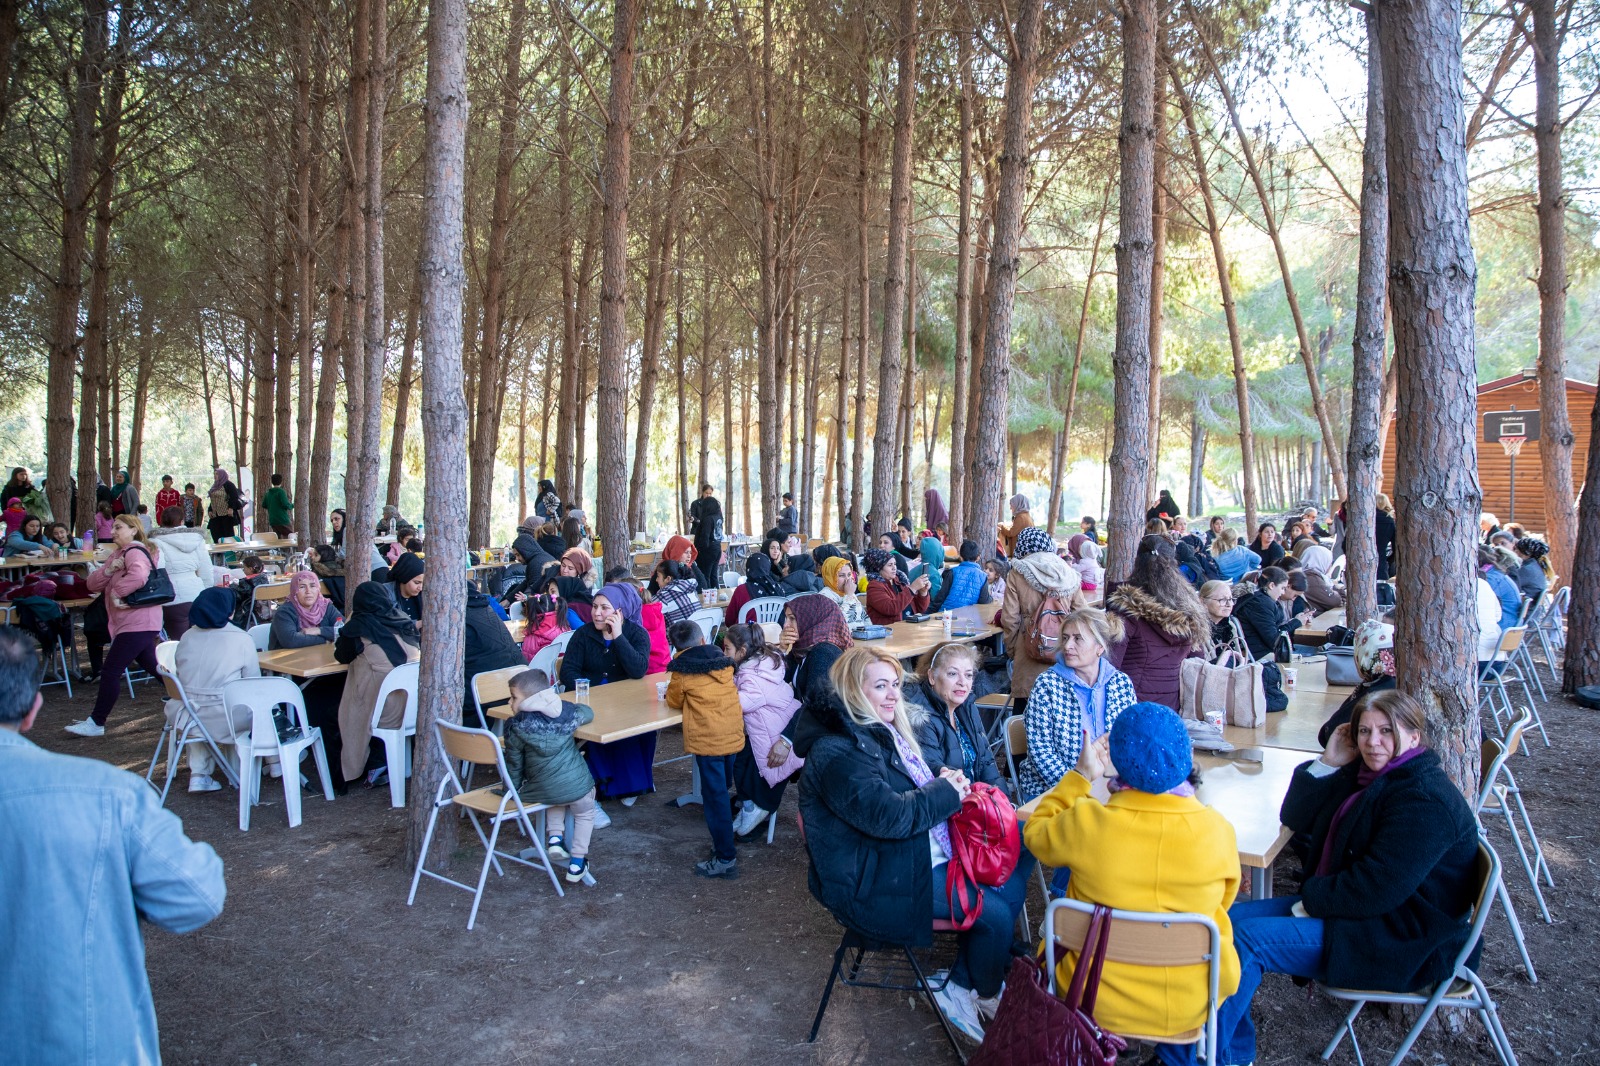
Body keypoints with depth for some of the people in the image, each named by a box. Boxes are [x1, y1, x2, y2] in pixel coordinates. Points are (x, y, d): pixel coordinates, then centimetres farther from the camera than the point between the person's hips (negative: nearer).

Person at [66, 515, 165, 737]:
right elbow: (92, 584, 10)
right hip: (140, 624, 11)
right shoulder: (118, 554, 19)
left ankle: (96, 723, -1)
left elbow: (138, 576, -35)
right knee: (153, 667, 18)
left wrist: (116, 593, -23)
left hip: (138, 623, -11)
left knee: (111, 672, -7)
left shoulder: (135, 551, -12)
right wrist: (108, 570, -8)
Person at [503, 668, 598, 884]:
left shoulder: (516, 727, -8)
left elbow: (514, 765, 0)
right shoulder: (567, 711, -1)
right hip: (577, 785, 0)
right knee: (585, 813, 30)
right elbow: (588, 712, 21)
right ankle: (577, 864, 24)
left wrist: (514, 789, 16)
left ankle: (554, 836, 22)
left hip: (542, 791, 0)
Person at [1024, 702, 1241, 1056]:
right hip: (1191, 1009, 2)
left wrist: (1080, 775, 2)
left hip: (1094, 1002, -1)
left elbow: (1036, 833, -1)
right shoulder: (1218, 830, -20)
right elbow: (1223, 902, 1)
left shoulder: (1087, 822, -24)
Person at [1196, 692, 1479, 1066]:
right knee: (1230, 919, -2)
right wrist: (1328, 764, -3)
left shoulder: (1426, 800, -21)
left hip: (1397, 941, -10)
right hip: (1347, 906, 10)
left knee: (1247, 940, -19)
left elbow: (1376, 889, -27)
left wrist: (1311, 897, -12)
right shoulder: (1365, 774, 8)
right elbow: (1294, 817, 10)